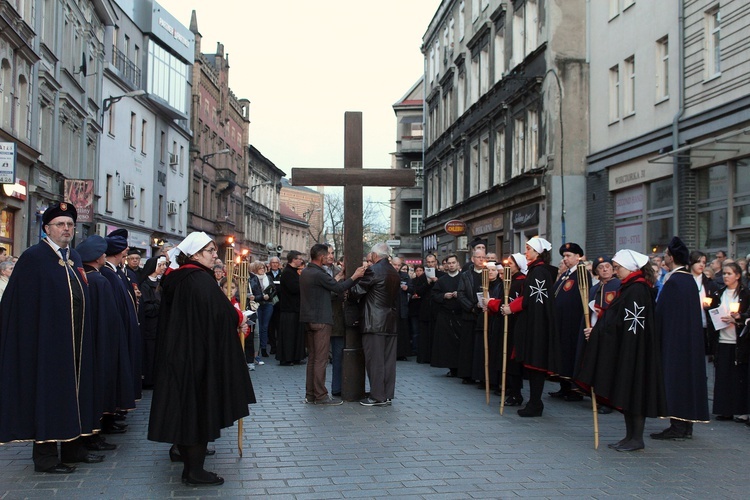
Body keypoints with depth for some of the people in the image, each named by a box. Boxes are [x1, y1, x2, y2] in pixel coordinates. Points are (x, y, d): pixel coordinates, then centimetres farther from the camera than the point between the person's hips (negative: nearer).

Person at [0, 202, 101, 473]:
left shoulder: (75, 258, 12)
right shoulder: (33, 258, -9)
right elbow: (22, 303, -13)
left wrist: (82, 336, 11)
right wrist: (31, 337, -17)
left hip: (75, 341, 7)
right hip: (47, 339, -7)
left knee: (73, 389, 13)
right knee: (48, 392, -1)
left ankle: (72, 447, 24)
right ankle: (45, 456, 8)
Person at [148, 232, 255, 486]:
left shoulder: (173, 280, 8)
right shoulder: (202, 280, -18)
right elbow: (224, 314, -24)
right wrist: (239, 317, -1)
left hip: (175, 352, 9)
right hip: (200, 355, -9)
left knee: (184, 408, 15)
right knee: (200, 408, 0)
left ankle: (189, 463, 28)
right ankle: (195, 470, 6)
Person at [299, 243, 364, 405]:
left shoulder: (305, 272, 10)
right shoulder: (318, 274, -18)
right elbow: (339, 289, -11)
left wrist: (338, 277, 19)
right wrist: (355, 276, 0)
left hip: (309, 320, 9)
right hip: (321, 320, -9)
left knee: (312, 358, 13)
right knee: (321, 359, -4)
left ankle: (310, 394, 17)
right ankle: (320, 396, -1)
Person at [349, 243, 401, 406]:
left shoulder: (373, 270, -12)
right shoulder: (395, 273, 12)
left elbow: (356, 292, -11)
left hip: (374, 323, -8)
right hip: (391, 322, 8)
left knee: (374, 360, -3)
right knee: (388, 360, 10)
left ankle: (377, 396, -2)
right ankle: (387, 394, 15)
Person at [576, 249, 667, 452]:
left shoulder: (637, 290, -17)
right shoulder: (629, 287, 14)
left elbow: (626, 324, -20)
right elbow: (619, 319, 16)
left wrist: (596, 332, -14)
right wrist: (597, 329, 2)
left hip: (633, 350, -10)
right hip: (624, 349, 10)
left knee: (633, 390, -3)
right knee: (626, 393, 12)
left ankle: (637, 439, 5)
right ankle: (630, 435, 19)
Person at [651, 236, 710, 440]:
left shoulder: (673, 281, -17)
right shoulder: (690, 279, 10)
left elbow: (662, 313, -17)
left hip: (674, 338, -9)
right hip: (691, 338, 9)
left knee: (674, 376, -4)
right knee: (688, 375, 11)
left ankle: (677, 426, -3)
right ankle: (687, 425, 17)